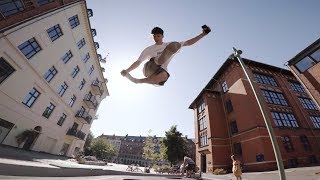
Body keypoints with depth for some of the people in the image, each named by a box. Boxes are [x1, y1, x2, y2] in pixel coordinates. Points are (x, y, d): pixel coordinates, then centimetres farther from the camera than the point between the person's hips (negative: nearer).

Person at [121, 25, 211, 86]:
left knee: (164, 75, -40)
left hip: (161, 72, 3)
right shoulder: (149, 49, 17)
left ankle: (138, 81, -20)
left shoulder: (169, 45, 19)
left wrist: (203, 34, 11)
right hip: (149, 69, -2)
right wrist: (126, 70, 1)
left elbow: (188, 42, 17)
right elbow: (138, 62, 13)